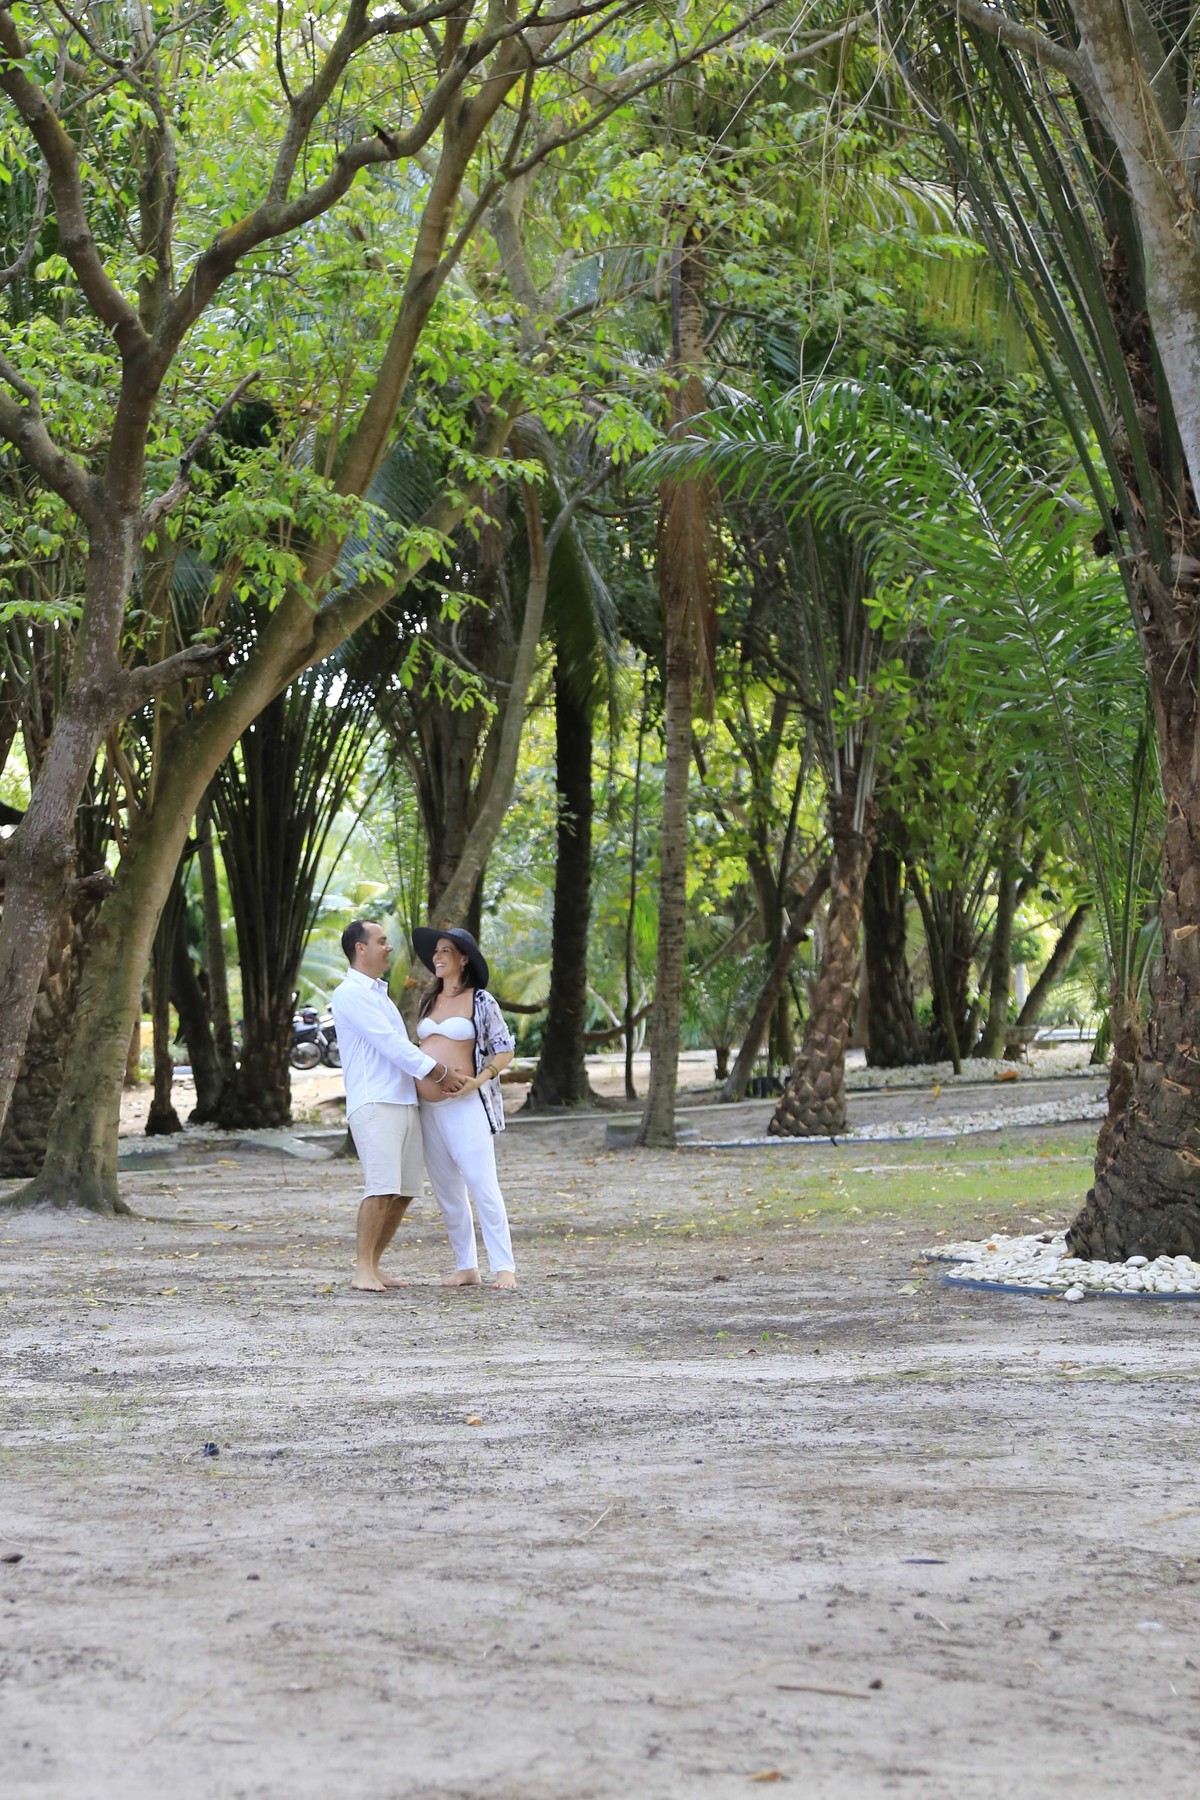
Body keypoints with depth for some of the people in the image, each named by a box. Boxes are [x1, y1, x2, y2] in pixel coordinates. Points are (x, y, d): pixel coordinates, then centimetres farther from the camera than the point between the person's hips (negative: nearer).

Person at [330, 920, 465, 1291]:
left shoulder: (380, 994, 24)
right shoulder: (350, 994, -6)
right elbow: (389, 1043, -12)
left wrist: (433, 1067, 6)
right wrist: (435, 1070, -7)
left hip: (405, 1102, 9)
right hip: (373, 1104, -9)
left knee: (404, 1190, 5)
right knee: (381, 1187, -16)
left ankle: (374, 1265, 10)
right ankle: (362, 1270, -14)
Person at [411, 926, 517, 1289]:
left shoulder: (480, 1000, -2)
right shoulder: (429, 1001, 16)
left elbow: (504, 1050, -2)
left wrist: (478, 1080, -15)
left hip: (464, 1106, -6)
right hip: (428, 1107, 6)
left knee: (482, 1187, -12)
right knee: (447, 1192, 6)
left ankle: (504, 1268, -12)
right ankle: (465, 1267, 11)